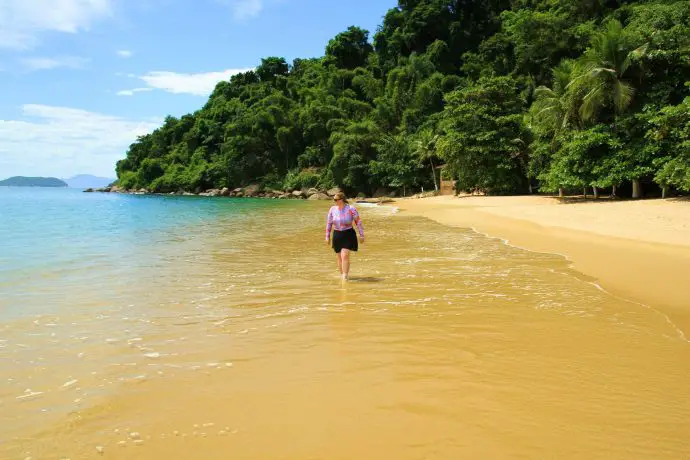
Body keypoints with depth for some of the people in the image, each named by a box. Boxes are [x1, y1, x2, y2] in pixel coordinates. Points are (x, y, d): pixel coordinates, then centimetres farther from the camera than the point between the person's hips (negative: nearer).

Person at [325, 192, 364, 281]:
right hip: (337, 235, 4)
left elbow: (358, 221, -6)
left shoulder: (350, 209, -12)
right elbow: (329, 223, 7)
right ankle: (342, 275, 28)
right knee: (339, 257, 11)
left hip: (348, 235, -4)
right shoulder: (332, 209, -2)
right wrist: (327, 236, 8)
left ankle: (345, 277, -9)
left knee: (345, 256, -15)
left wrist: (361, 235, -5)